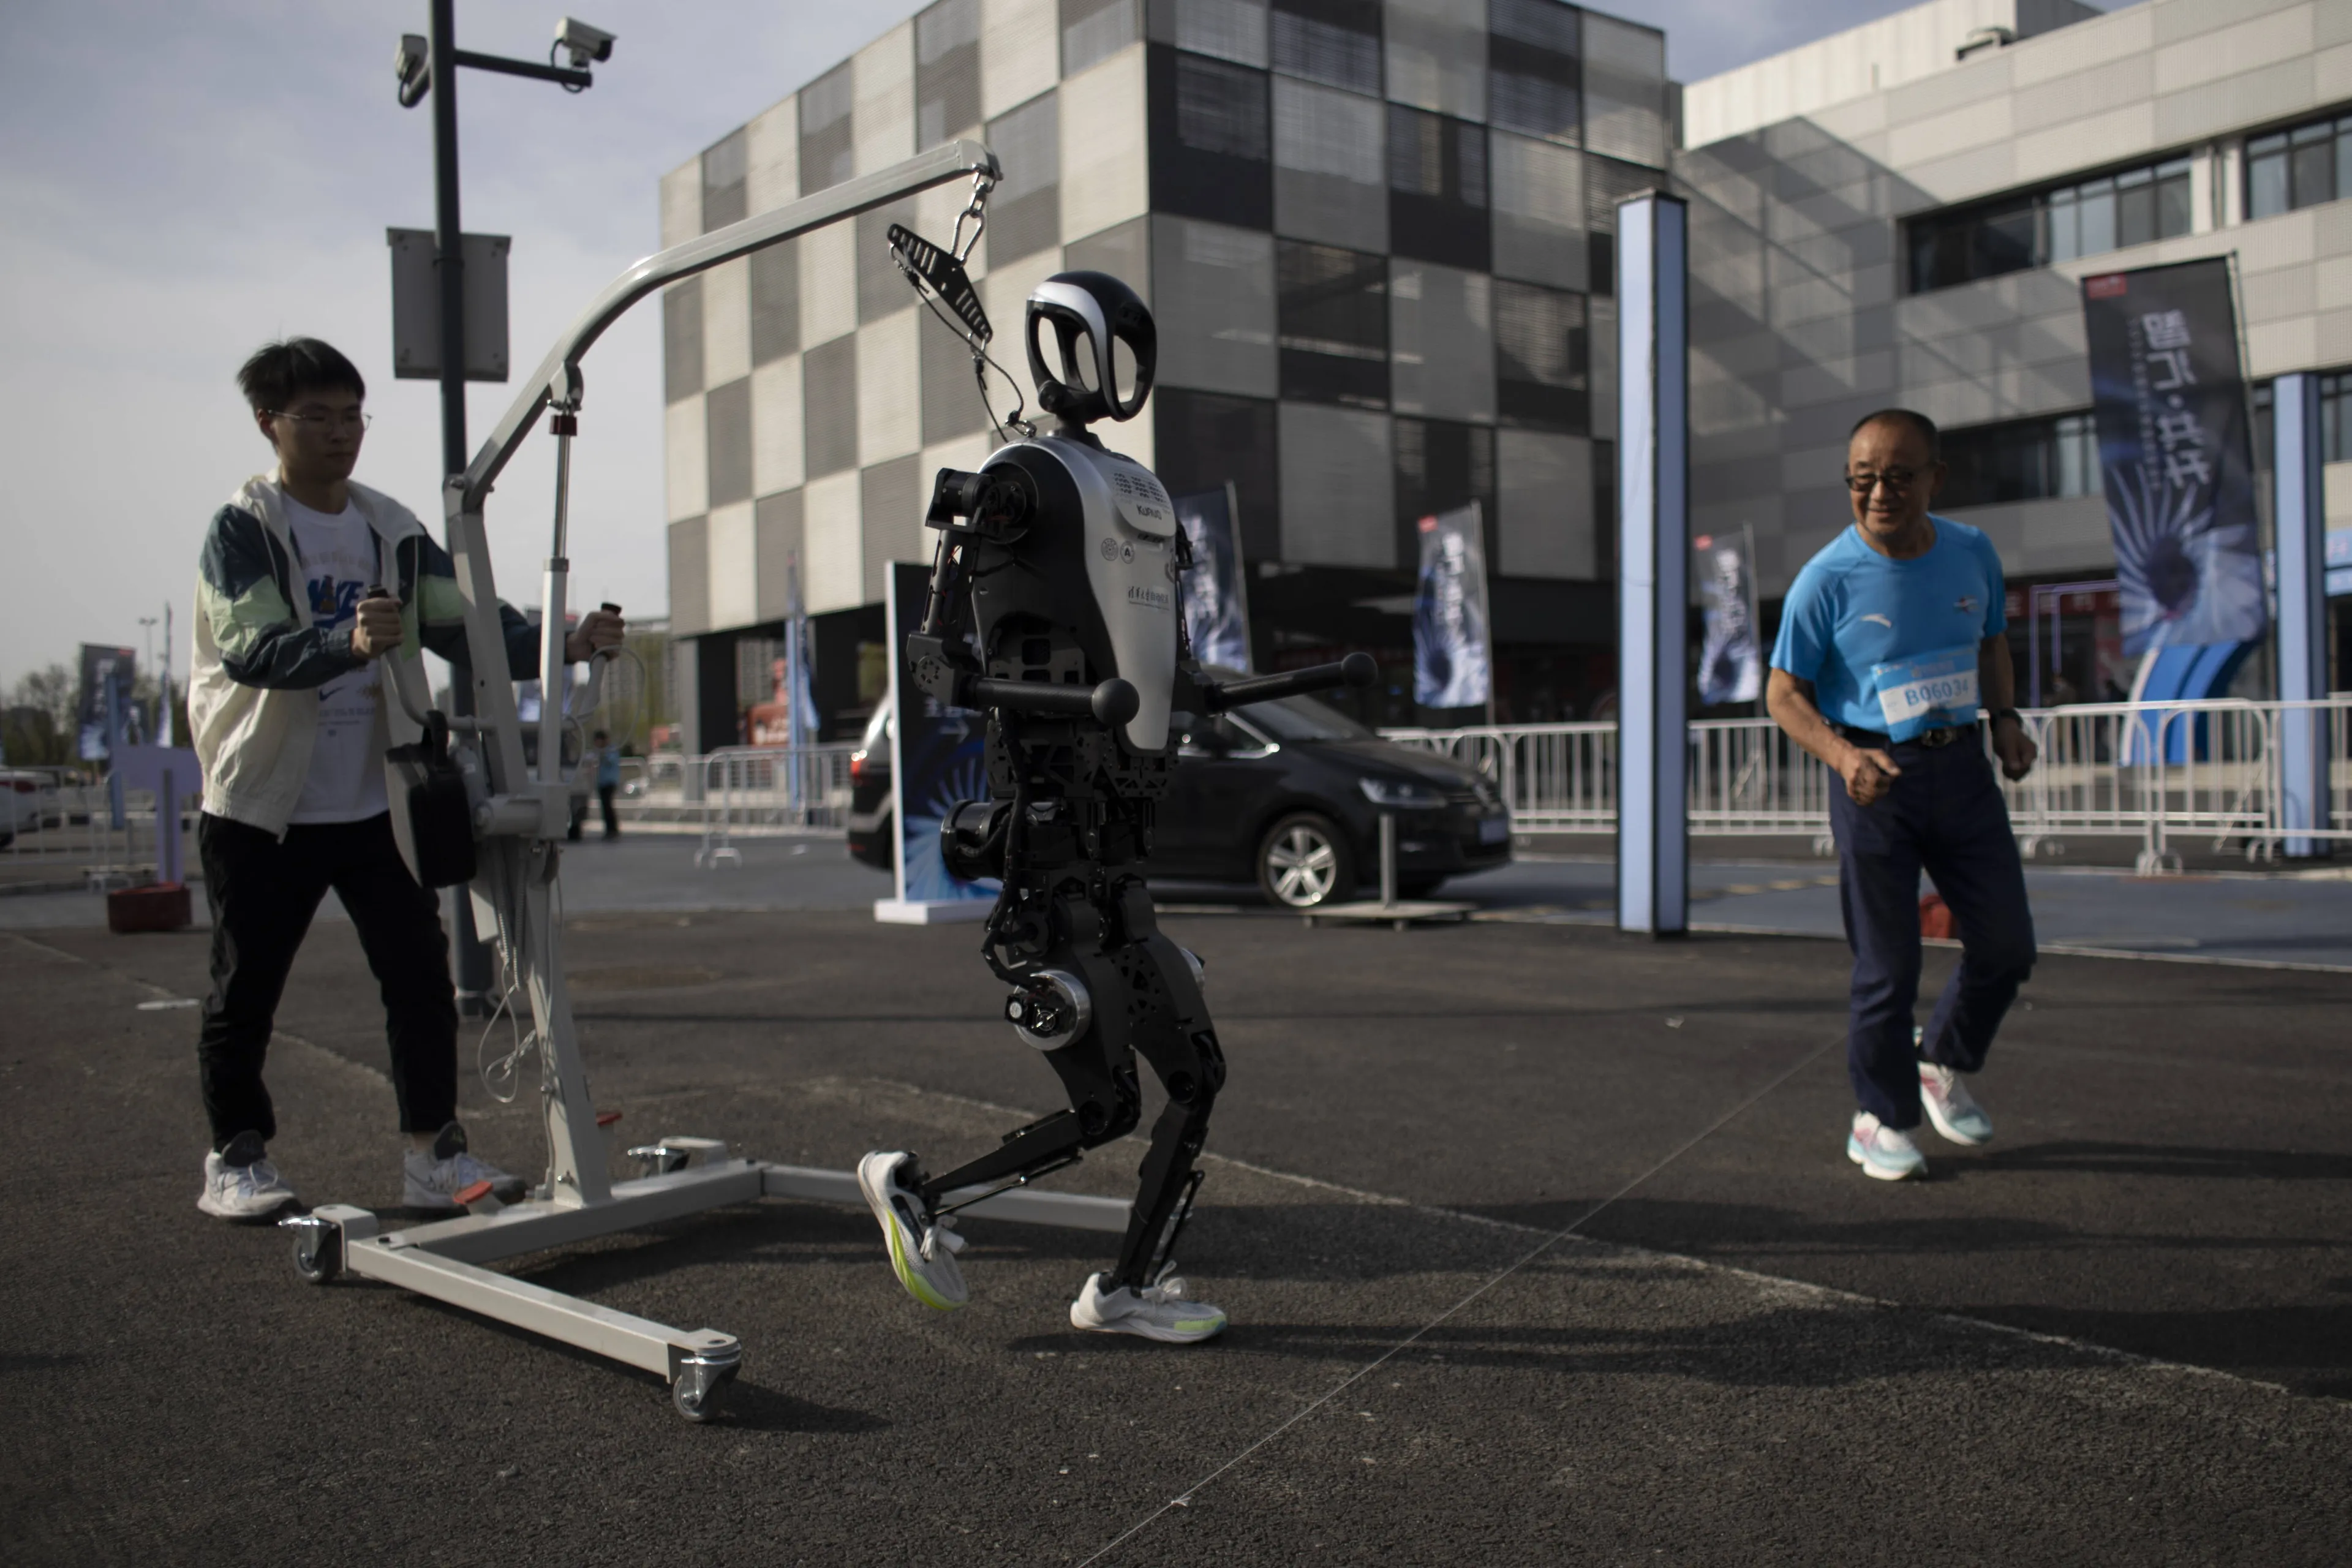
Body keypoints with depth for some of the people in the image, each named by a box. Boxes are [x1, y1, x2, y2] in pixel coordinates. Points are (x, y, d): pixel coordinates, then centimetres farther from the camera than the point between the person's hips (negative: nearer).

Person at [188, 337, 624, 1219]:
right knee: (245, 991, 5)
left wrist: (559, 646, -16)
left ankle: (434, 1154, 9)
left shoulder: (393, 530, 8)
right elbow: (250, 649, -22)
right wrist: (348, 645, -41)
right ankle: (236, 1161, 21)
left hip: (378, 804, 4)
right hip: (263, 807, -4)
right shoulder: (243, 527, -7)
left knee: (421, 978, 0)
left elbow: (463, 626, 2)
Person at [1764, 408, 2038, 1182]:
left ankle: (1942, 1060, 34)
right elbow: (1784, 692, -8)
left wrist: (2005, 720, 2)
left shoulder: (1972, 553, 2)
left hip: (1961, 766, 5)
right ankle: (1881, 1119, 17)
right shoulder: (1828, 579, -12)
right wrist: (1841, 754, -24)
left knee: (2007, 944, 9)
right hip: (1875, 776, -5)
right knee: (1887, 964, 1)